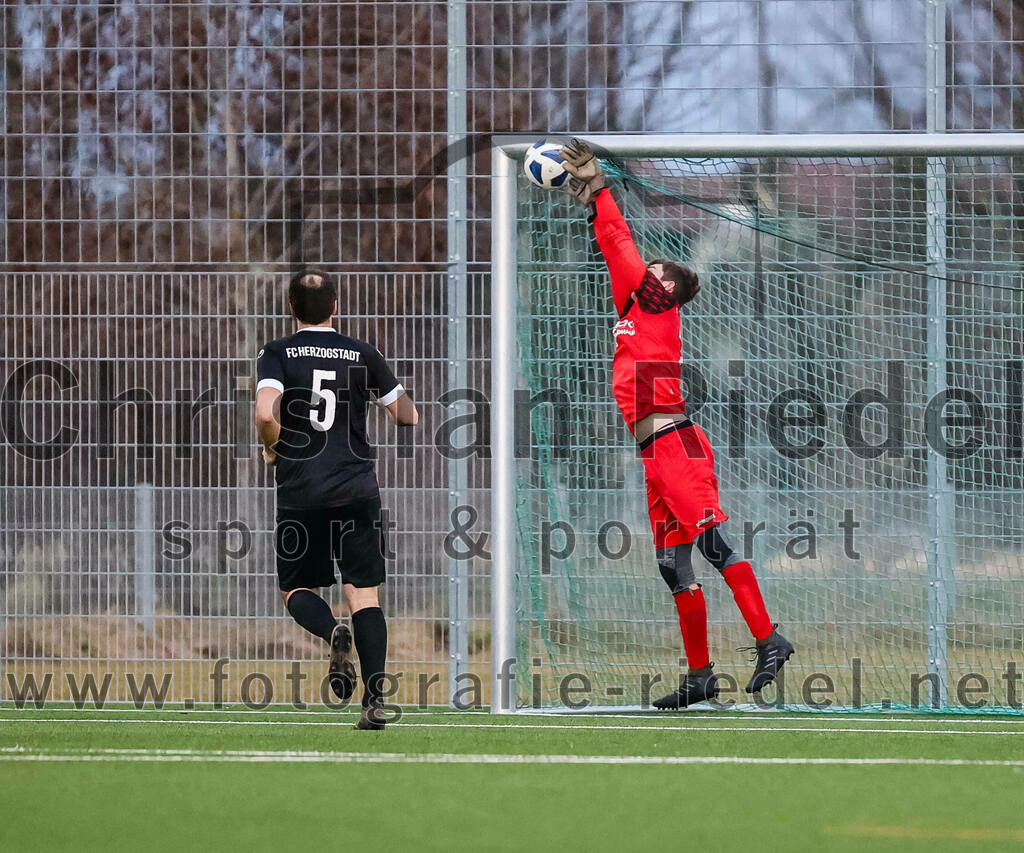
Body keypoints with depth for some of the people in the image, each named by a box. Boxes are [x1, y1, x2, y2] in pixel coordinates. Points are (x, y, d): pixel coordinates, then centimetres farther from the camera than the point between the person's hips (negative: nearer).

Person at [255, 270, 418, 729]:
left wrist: (272, 449, 2)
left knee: (297, 590, 13)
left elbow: (265, 414, -18)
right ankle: (375, 699, -9)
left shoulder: (277, 354, -2)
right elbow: (408, 417, 8)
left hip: (300, 491, -1)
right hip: (357, 489, 1)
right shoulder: (363, 354, 5)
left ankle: (334, 632, -20)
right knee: (364, 593, 3)